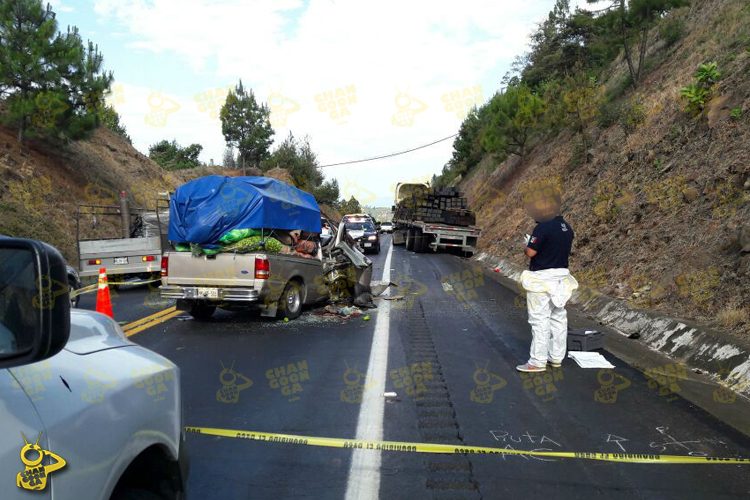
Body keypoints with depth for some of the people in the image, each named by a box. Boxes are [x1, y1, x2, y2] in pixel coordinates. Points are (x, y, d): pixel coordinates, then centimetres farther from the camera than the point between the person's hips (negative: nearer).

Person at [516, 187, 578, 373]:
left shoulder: (543, 228, -20)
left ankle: (538, 361, 0)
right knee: (558, 317, 13)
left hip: (542, 279, -8)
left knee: (540, 319, -3)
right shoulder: (567, 227, 7)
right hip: (562, 275, 8)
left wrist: (527, 244, 1)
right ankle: (556, 357, 23)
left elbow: (530, 252, -18)